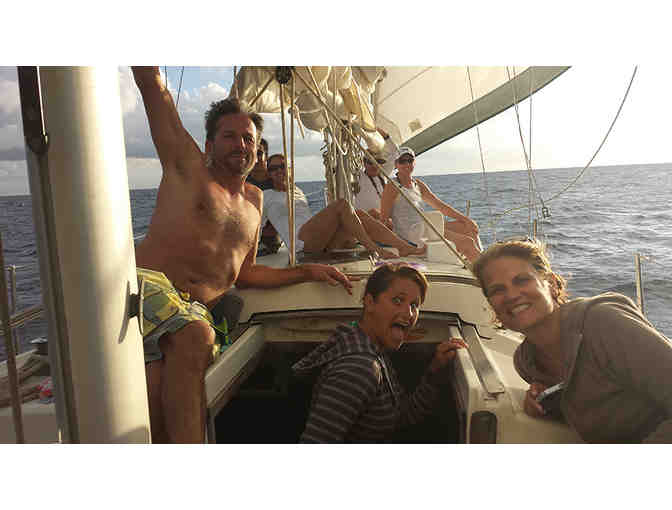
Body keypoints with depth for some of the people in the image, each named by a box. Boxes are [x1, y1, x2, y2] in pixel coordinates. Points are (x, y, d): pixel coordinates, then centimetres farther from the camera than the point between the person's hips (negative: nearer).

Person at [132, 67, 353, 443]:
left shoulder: (254, 200, 25)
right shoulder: (187, 166, 12)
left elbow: (244, 275, 28)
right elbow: (151, 82, 7)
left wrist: (307, 271, 23)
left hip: (198, 311, 4)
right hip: (149, 284, -4)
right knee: (196, 338, -36)